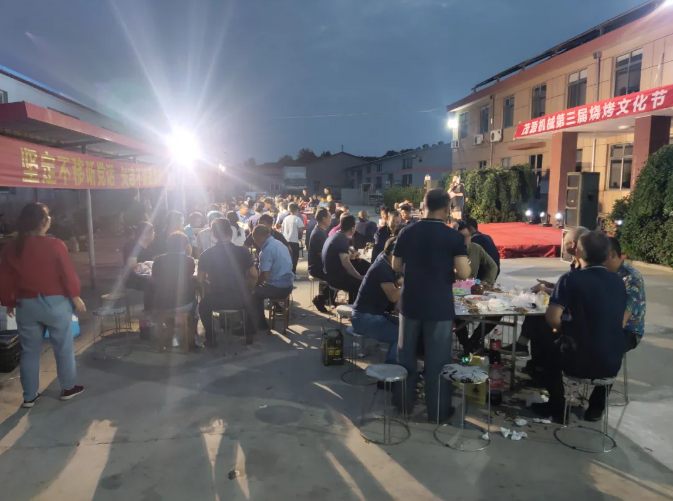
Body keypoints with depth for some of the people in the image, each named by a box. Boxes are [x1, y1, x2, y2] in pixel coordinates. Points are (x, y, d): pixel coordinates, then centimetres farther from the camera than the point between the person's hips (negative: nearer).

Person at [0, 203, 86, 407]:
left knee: (30, 351, 14)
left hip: (26, 305, 4)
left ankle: (29, 396, 23)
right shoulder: (55, 245, -14)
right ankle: (68, 388, 24)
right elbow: (68, 274, -11)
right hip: (55, 303, -4)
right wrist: (76, 297, 2)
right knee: (63, 347, 12)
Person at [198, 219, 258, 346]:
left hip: (215, 301, 0)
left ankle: (210, 337, 32)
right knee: (249, 300, 36)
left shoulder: (206, 255, -4)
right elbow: (254, 276, 1)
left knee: (203, 305, 34)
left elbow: (200, 280, -2)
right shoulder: (242, 251, -4)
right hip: (240, 300, 0)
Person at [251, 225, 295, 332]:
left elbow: (264, 275, -21)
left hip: (278, 287, -9)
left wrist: (255, 286, -1)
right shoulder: (279, 244, 11)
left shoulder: (267, 249, -18)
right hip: (288, 285, 9)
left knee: (253, 293, 12)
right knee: (258, 290, 25)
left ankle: (261, 324, 19)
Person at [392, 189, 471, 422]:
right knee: (437, 360, 8)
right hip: (439, 305, -3)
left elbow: (396, 267, 6)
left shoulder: (406, 232, -1)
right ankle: (437, 411, 19)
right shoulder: (454, 236, -10)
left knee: (406, 354, 17)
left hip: (410, 302, 3)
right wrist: (450, 274, 5)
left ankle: (405, 403, 29)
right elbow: (464, 274, -15)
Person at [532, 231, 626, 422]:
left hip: (579, 361, -4)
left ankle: (557, 407, 35)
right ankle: (596, 407, 41)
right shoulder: (618, 281, 4)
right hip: (613, 363, 4)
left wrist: (563, 329, 1)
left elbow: (552, 318, -21)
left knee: (551, 350, 28)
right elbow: (620, 323, 15)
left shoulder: (571, 278, -12)